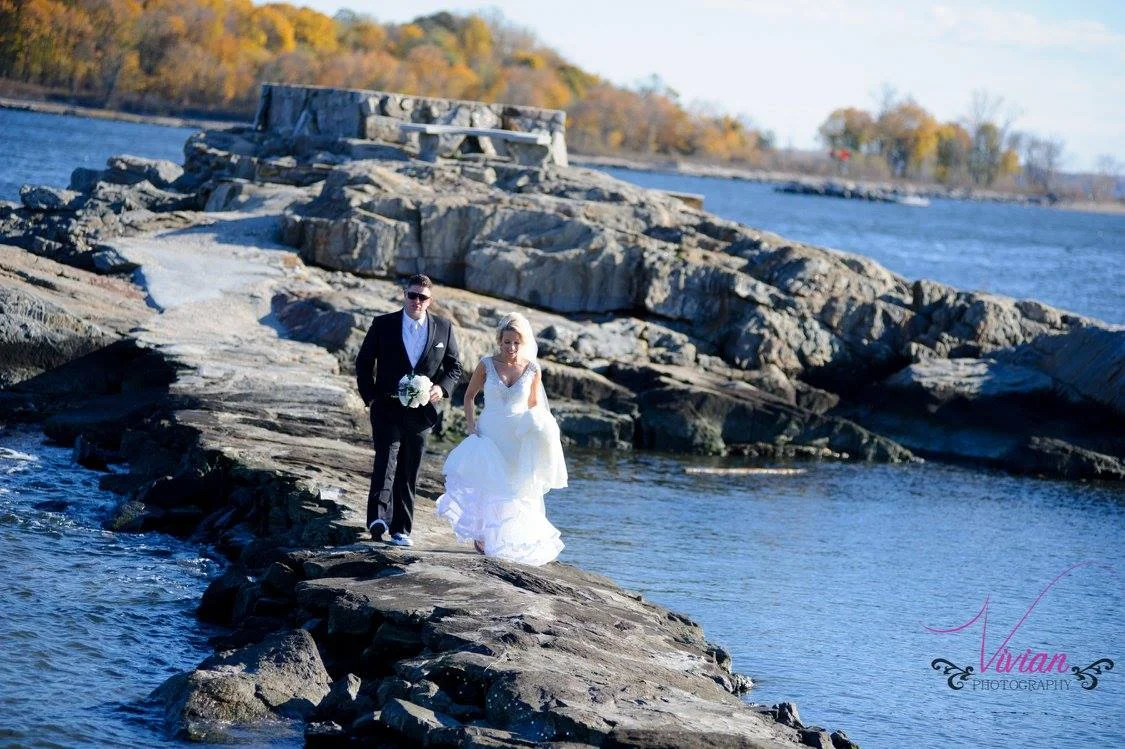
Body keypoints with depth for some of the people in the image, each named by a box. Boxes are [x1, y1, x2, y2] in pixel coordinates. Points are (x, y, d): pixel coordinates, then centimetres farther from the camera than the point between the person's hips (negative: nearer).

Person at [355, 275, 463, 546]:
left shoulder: (443, 328, 5)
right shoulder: (383, 325, 1)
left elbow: (454, 367, 11)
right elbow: (363, 362, 6)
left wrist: (442, 387, -8)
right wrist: (370, 396, -4)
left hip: (421, 411, 2)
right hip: (387, 408, -2)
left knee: (409, 472, 8)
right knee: (386, 459, -20)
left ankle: (401, 529, 13)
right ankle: (379, 517, -33)